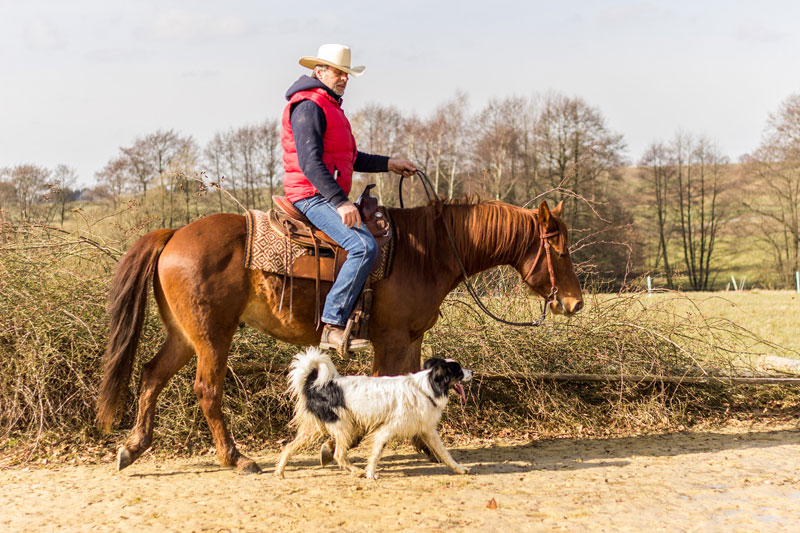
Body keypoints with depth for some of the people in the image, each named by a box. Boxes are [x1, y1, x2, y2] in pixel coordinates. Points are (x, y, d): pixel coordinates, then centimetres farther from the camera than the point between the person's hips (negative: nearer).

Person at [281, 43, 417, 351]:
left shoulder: (331, 107, 22)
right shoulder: (309, 106, -12)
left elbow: (348, 159, 30)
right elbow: (310, 163, -22)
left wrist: (388, 164, 23)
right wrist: (340, 202, -29)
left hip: (329, 197, 11)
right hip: (313, 196, -11)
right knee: (364, 246, -28)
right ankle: (333, 326, -29)